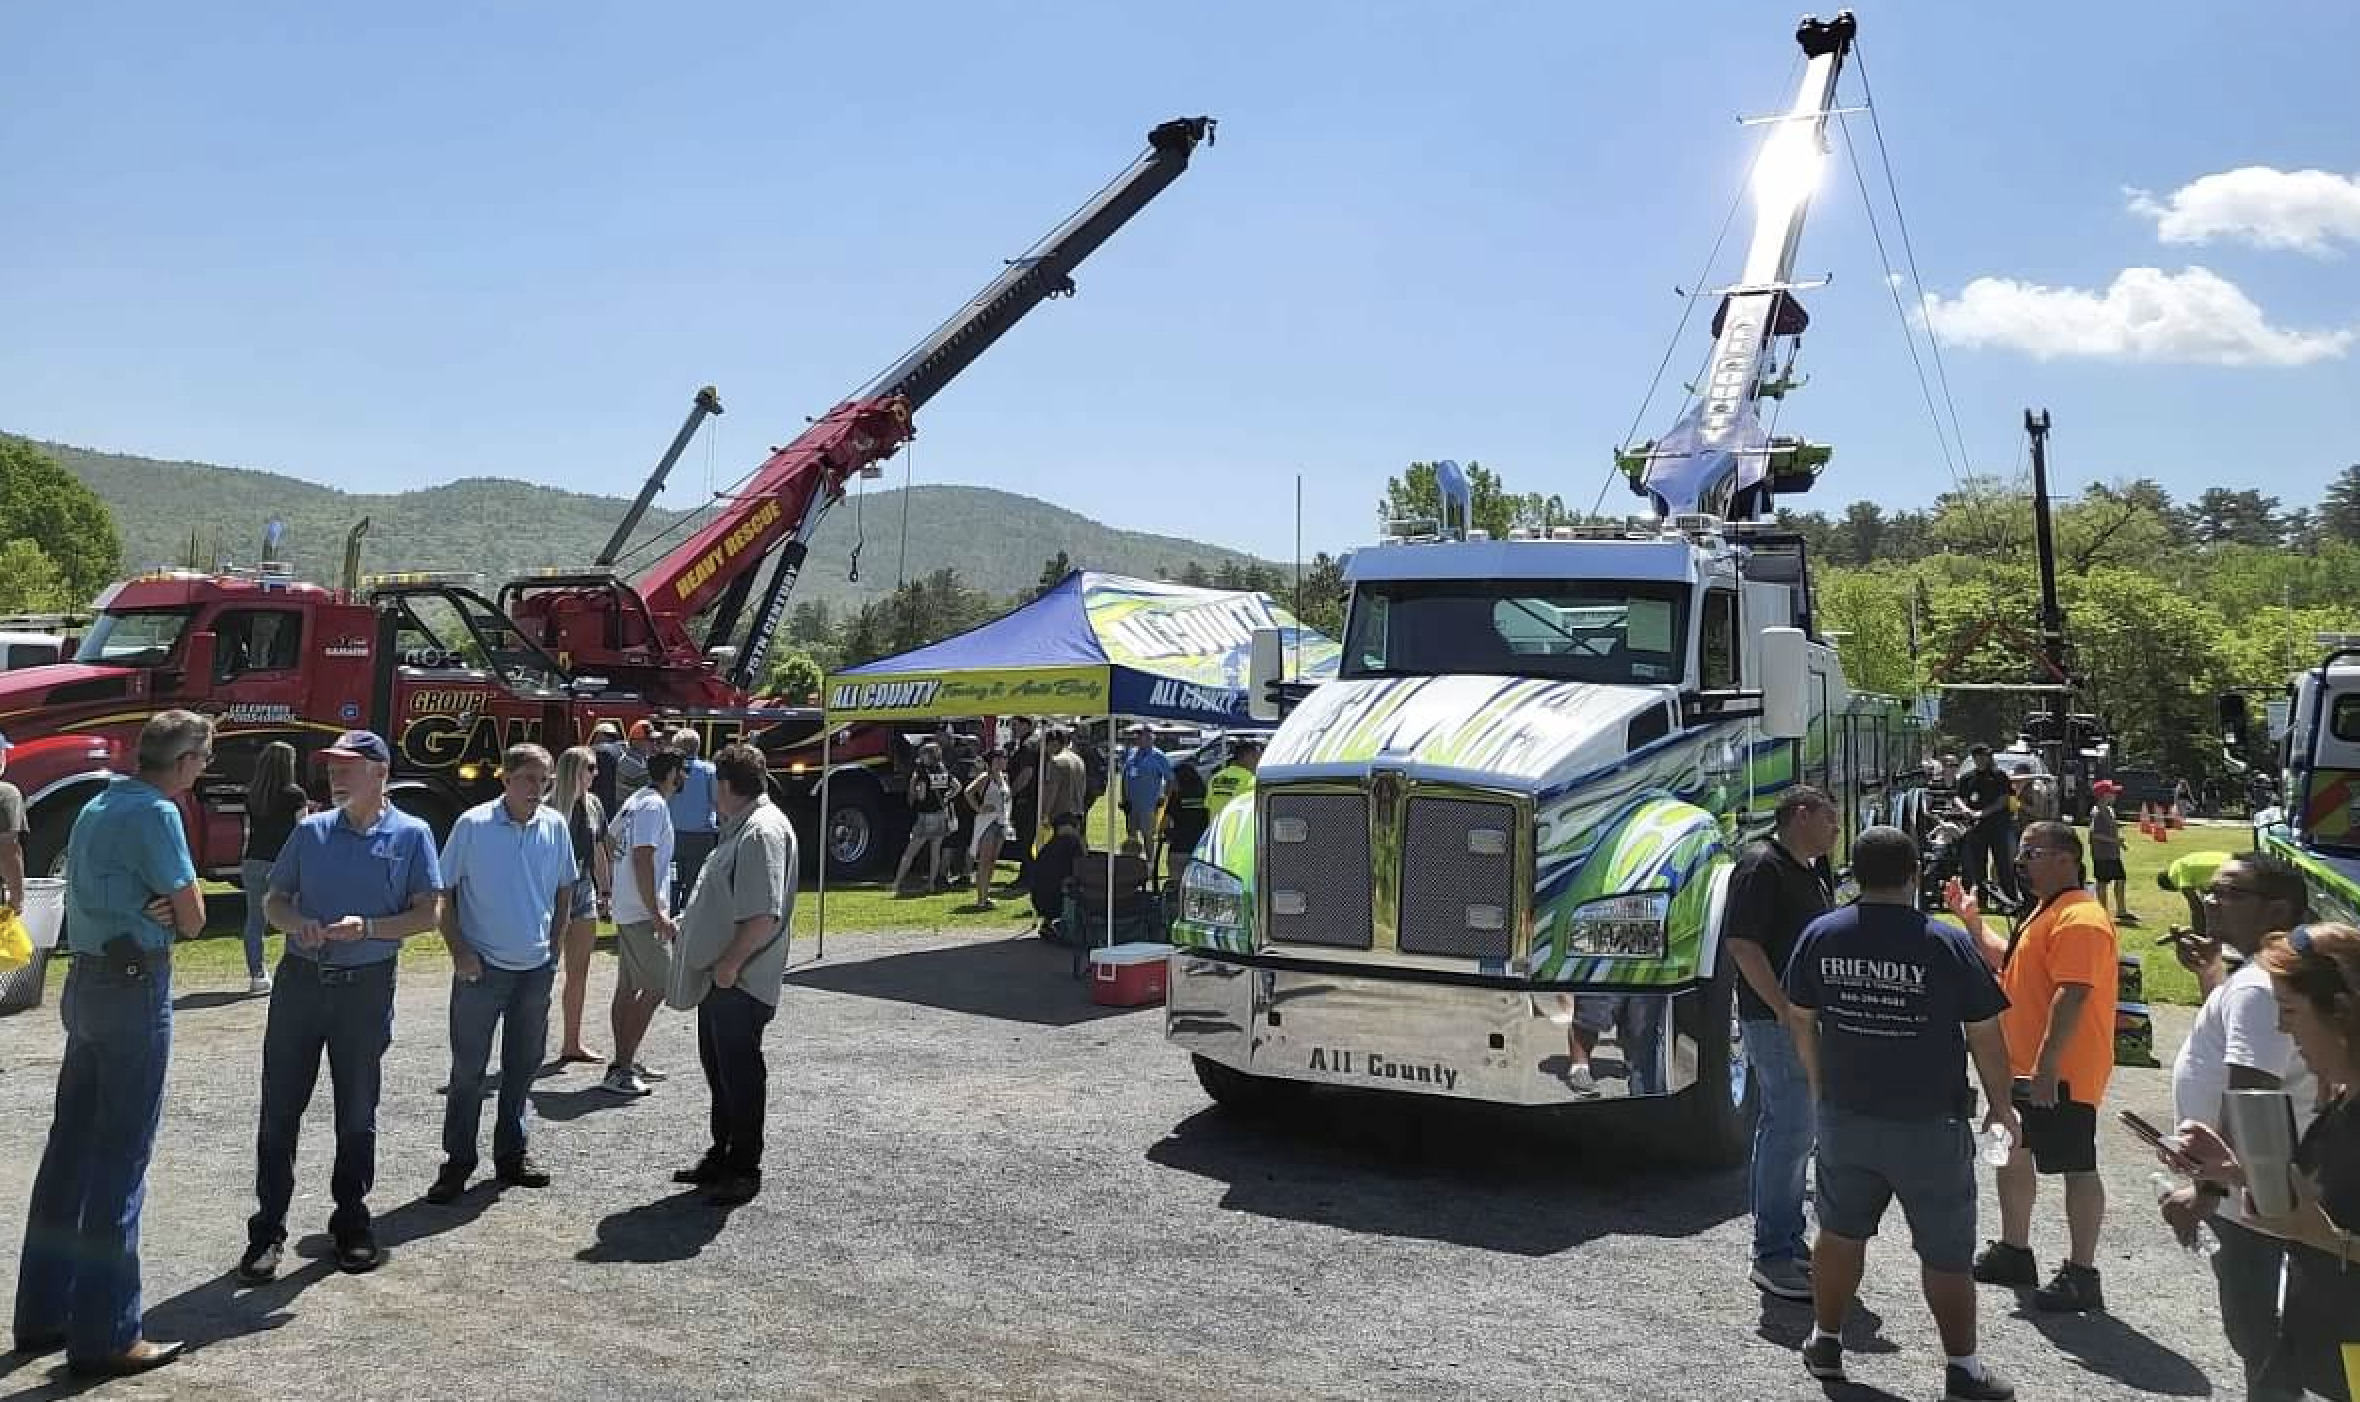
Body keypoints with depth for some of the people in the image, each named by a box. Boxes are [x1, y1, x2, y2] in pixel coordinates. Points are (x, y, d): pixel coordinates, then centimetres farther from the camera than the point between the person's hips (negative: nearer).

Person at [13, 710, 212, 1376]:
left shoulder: (98, 806, 14)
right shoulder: (155, 813, -15)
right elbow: (193, 920, -13)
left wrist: (157, 908, -4)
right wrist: (175, 910, 5)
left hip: (88, 981, 9)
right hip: (135, 988, -9)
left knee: (70, 1146, 14)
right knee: (121, 1156, -4)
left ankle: (42, 1312, 24)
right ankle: (103, 1335, 2)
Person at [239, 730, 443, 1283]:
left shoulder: (410, 835, -2)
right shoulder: (310, 831, 7)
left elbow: (430, 912, -5)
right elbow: (273, 899, 12)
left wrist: (368, 928, -20)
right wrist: (298, 922, -11)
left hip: (366, 987, -2)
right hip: (300, 980, 2)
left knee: (357, 1111, 9)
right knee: (279, 1108, 3)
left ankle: (351, 1223, 22)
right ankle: (267, 1229, 12)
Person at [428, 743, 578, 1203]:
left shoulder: (555, 827, 1)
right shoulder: (473, 825, -9)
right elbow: (443, 893, -5)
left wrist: (553, 945, 9)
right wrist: (459, 952, -10)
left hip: (536, 968, 4)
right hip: (482, 968, -4)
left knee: (523, 1066, 13)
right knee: (468, 1068, 2)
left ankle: (512, 1155, 26)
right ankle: (457, 1164, 13)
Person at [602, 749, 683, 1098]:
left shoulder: (635, 801, 15)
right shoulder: (655, 805, -15)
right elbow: (642, 859, -22)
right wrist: (657, 915, -22)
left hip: (626, 911, 10)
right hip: (643, 912, -10)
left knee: (628, 987, 13)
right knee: (656, 986, -8)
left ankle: (624, 1063, 20)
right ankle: (621, 1069, -8)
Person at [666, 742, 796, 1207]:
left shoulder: (763, 831, -21)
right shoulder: (743, 827, 13)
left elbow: (765, 915, -28)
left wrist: (731, 963, -23)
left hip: (740, 982, -10)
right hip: (719, 977, 10)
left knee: (741, 1072, 1)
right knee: (717, 1065, 20)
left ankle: (745, 1169, 12)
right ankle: (721, 1154, 33)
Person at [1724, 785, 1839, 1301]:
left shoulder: (1807, 870, 17)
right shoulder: (1762, 866, -14)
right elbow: (1743, 944, -22)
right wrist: (1787, 1010, -23)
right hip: (1775, 1020, -10)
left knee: (1790, 1129, 15)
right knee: (1789, 1130, -9)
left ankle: (1787, 1241, 25)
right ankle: (1772, 1257, -3)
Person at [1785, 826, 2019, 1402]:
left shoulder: (1820, 936, -4)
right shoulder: (1947, 944, -14)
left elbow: (1800, 1019, 7)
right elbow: (1985, 1035, -8)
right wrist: (2001, 1106, 7)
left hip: (1844, 1117, 3)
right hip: (1929, 1123, -3)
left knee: (1840, 1231, 18)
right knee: (1946, 1251, 10)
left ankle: (1825, 1344, 28)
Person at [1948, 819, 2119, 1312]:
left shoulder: (2079, 919, -20)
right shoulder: (2046, 911, 15)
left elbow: (2072, 995, -27)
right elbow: (2009, 962, 29)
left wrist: (2047, 1067, -29)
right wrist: (1971, 920, 22)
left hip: (2059, 1075, -11)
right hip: (2023, 1068, 11)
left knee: (2076, 1168, -1)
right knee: (2013, 1156, 19)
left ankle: (2081, 1275, 8)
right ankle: (2014, 1252, 31)